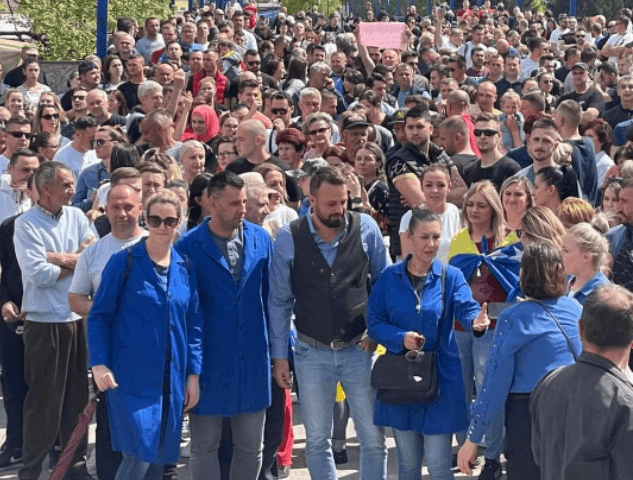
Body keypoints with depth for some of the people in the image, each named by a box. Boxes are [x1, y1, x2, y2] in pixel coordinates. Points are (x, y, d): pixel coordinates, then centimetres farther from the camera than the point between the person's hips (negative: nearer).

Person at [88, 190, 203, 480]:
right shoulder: (124, 261, -4)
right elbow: (98, 316, -3)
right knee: (139, 455, -11)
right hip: (131, 377, -4)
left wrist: (193, 374, 6)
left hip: (172, 380, 4)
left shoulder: (185, 267, 8)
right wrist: (99, 363, -12)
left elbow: (194, 324, 11)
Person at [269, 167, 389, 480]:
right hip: (312, 353, 0)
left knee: (373, 438, 4)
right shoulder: (289, 238, -8)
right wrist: (279, 355, 1)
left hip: (359, 349, 0)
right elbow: (279, 300, 0)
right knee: (317, 440, 10)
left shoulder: (365, 228, -7)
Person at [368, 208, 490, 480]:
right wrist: (401, 338, -19)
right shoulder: (390, 277, 0)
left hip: (441, 378, -1)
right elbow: (374, 323, -1)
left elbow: (466, 307, -21)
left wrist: (477, 321, -44)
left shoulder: (450, 277, -3)